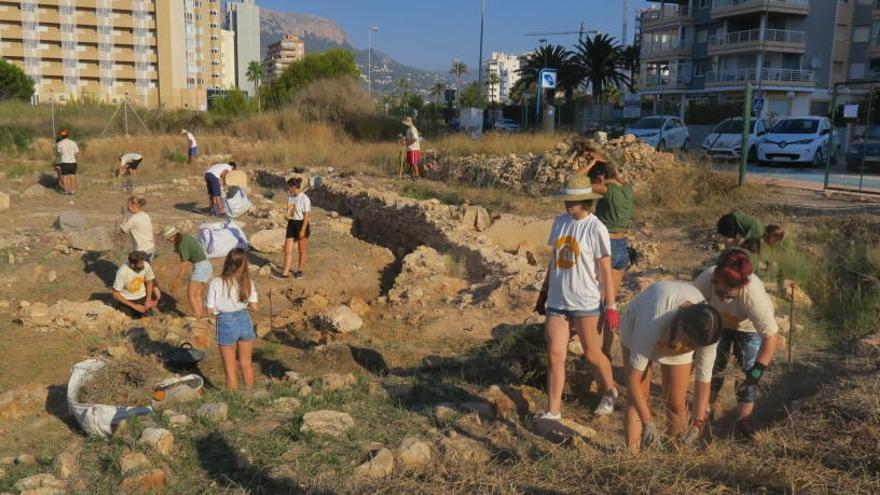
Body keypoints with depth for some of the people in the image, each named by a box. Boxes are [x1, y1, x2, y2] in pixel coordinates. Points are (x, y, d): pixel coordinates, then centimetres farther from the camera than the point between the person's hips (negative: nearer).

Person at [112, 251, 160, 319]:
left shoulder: (146, 266, -18)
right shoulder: (122, 272, -29)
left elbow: (149, 282, 3)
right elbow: (115, 294, -20)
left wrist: (148, 299, -10)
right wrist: (134, 306, -23)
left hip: (142, 296, 4)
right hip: (127, 300, -4)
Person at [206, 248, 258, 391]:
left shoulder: (216, 283, -16)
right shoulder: (247, 282, -9)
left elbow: (210, 310, -12)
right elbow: (254, 307, -4)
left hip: (226, 324, -3)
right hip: (244, 321, 3)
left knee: (230, 369, 12)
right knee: (246, 364, 21)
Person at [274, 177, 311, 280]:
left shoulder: (305, 199, -15)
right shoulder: (290, 198, 6)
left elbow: (306, 216, -16)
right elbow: (289, 212, 14)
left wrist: (303, 230, -19)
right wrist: (289, 224, 17)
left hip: (302, 224, -6)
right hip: (291, 224, 6)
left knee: (302, 250, 9)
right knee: (287, 250, 2)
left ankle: (299, 270, 26)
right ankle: (285, 273, 4)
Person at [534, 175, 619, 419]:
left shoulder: (596, 229, -12)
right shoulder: (560, 222, 5)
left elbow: (605, 271, -10)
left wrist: (611, 307, -9)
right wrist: (544, 292, 19)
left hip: (585, 302, -5)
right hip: (557, 300, 5)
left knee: (592, 354, 11)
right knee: (555, 355, 2)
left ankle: (609, 393, 38)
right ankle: (552, 412, 9)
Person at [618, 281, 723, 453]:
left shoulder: (707, 331, -34)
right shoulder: (654, 322, -46)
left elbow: (704, 379, -20)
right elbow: (633, 376, -38)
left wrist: (697, 424, -26)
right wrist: (647, 422, -38)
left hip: (677, 336, 3)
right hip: (636, 328, -3)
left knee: (676, 403, -1)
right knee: (638, 397, -10)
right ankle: (631, 454, -2)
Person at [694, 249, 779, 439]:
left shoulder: (754, 295, -44)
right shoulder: (706, 279, -40)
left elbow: (771, 335, -37)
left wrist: (758, 369, -36)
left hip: (750, 328, -2)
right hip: (718, 322, 2)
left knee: (749, 370, -6)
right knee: (714, 365, 4)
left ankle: (743, 419, 8)